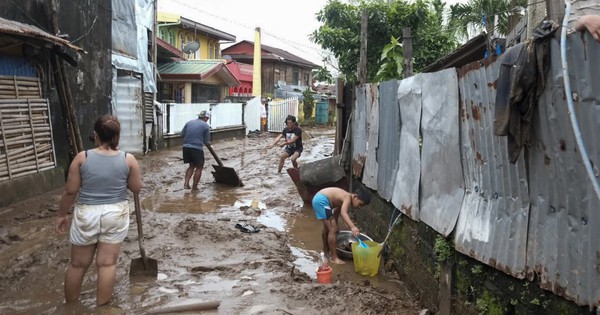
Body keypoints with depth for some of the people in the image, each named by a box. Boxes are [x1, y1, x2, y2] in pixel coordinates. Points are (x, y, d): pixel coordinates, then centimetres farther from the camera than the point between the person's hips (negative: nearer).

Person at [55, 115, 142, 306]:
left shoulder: (82, 157, -8)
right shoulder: (128, 159, -7)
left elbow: (70, 191, -4)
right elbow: (136, 188, 3)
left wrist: (62, 215, 9)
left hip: (86, 214, 0)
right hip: (116, 214, 0)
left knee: (78, 264, 14)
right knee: (107, 263, 7)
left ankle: (69, 306, 30)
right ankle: (101, 307, 14)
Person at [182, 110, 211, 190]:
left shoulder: (189, 122, 12)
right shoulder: (206, 126, -1)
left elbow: (182, 133, 10)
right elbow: (207, 142, 0)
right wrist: (209, 144, 22)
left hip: (186, 147, 5)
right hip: (197, 148, -5)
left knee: (192, 165, 22)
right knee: (199, 167, 10)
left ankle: (186, 183, 10)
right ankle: (194, 187, 11)